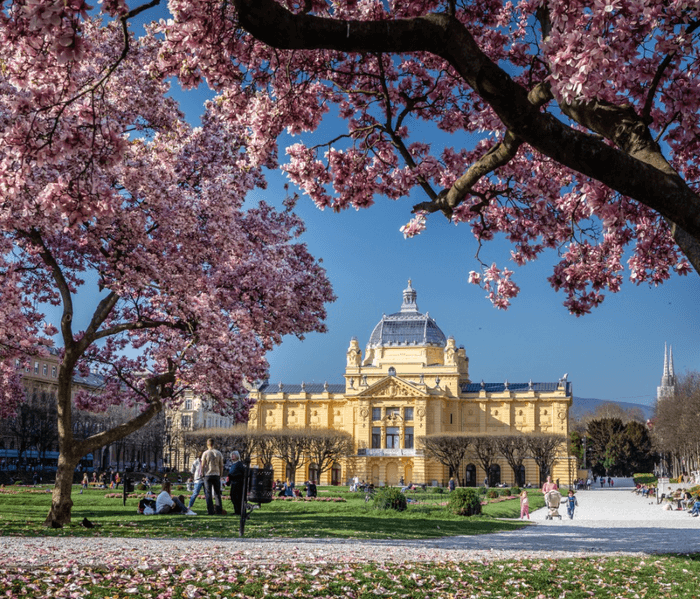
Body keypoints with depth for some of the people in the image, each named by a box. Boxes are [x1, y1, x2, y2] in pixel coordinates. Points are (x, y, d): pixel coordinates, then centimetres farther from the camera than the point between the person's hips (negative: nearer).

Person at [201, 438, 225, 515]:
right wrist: (220, 475, 15)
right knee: (217, 494, 8)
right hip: (216, 475, 2)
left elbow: (203, 465, -3)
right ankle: (219, 511, 5)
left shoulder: (205, 453, -4)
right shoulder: (219, 453, 3)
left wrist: (202, 474, 9)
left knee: (208, 494, 3)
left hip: (208, 475, -2)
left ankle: (210, 511, -1)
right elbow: (221, 466, 6)